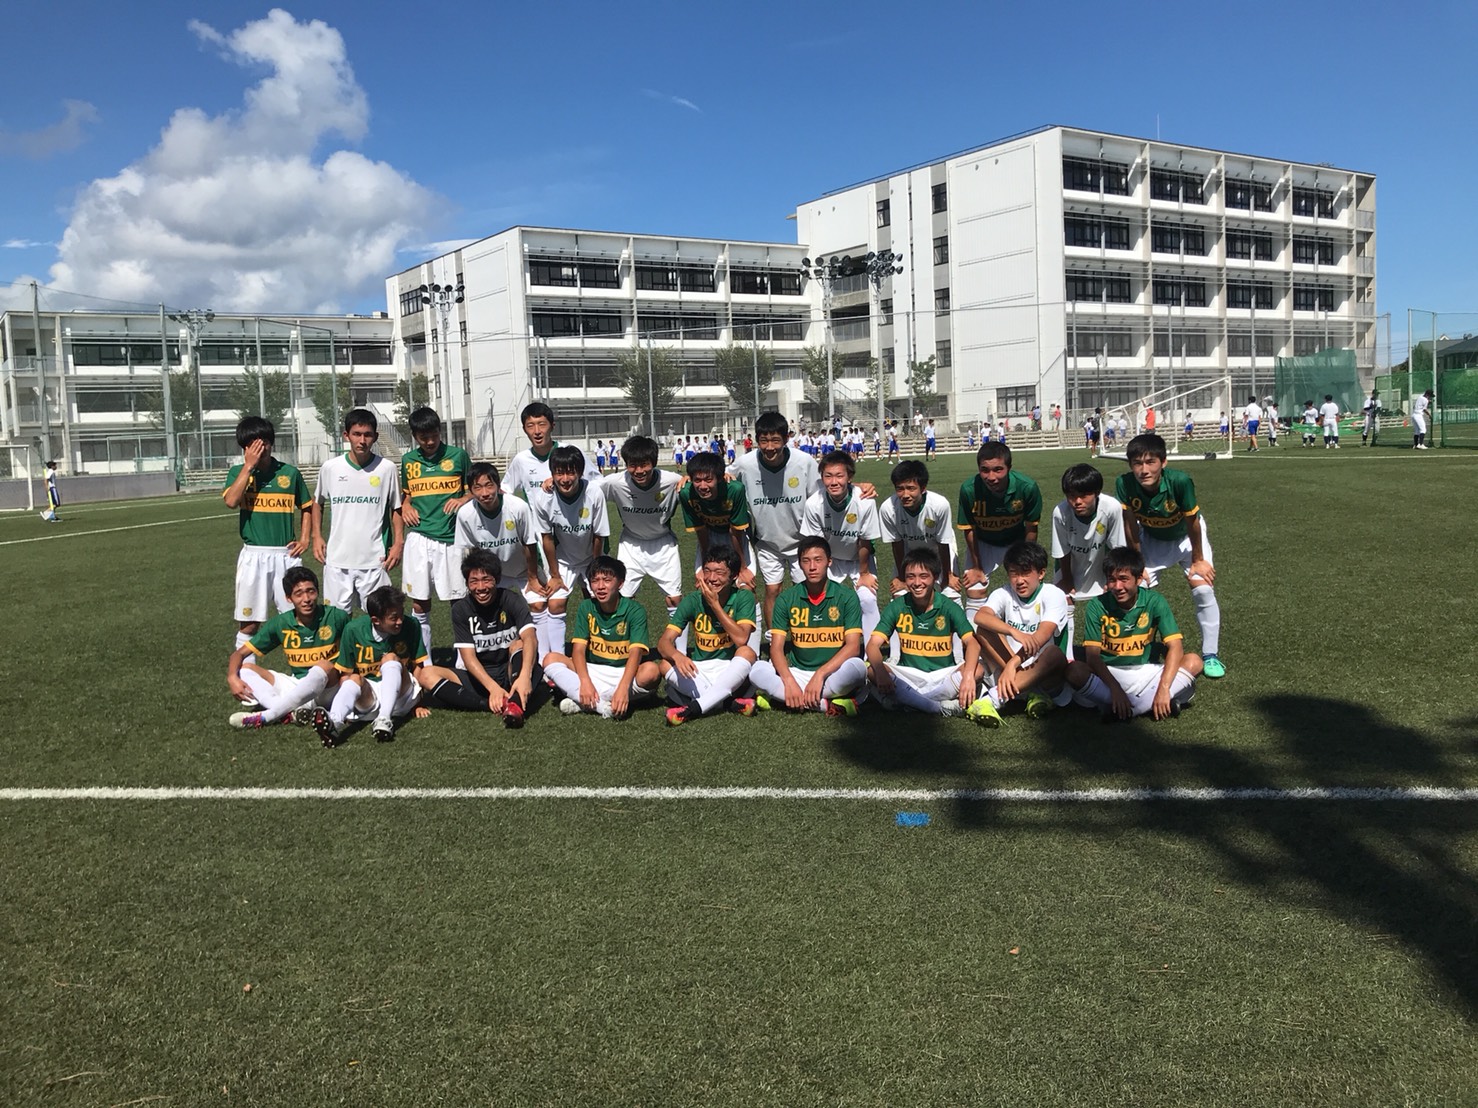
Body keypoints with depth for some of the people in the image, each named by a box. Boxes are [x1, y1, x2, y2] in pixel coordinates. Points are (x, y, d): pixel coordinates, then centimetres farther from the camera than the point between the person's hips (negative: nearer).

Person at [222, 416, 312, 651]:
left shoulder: (289, 473, 6)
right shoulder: (238, 472, 4)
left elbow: (307, 507, 17)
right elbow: (231, 501, -16)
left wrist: (305, 539, 5)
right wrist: (249, 465, -13)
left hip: (286, 555, 1)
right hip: (253, 555, -1)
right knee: (248, 622, 4)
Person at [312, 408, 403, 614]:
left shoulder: (387, 468, -2)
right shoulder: (331, 467, 1)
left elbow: (396, 508, 7)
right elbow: (318, 502, 16)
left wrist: (398, 543, -3)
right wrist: (317, 536, 7)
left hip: (374, 559, -1)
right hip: (337, 559, 1)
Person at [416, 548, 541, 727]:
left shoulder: (512, 600, -10)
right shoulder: (460, 609, -5)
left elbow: (530, 638, -27)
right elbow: (468, 656, -13)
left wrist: (524, 676, -46)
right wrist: (493, 687, -31)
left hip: (509, 672, -2)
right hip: (476, 677, 2)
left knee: (519, 644, -28)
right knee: (426, 675, -20)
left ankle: (515, 705, -48)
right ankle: (496, 705, -33)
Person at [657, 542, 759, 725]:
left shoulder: (743, 598, -8)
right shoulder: (693, 601, -5)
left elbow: (741, 639, -22)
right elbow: (664, 641, -14)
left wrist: (715, 604, -23)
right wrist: (677, 655, -37)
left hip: (731, 671, -1)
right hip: (699, 671, 2)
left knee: (748, 652, -31)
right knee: (666, 664, -25)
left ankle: (693, 708, -33)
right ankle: (727, 702, -26)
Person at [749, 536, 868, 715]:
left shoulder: (847, 597, -3)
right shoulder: (787, 599, 1)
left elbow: (853, 646, -12)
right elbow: (776, 647, -5)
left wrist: (820, 674, -24)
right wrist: (789, 682, -24)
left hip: (833, 674, -2)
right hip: (797, 673, 2)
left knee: (856, 667, -34)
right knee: (757, 670, -25)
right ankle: (827, 705, -28)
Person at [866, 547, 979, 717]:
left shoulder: (949, 607, -5)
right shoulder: (897, 607, -2)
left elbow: (972, 642, -17)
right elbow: (873, 644, -10)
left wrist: (968, 675, -37)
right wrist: (880, 671, -32)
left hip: (943, 675, 0)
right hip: (908, 675, 0)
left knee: (977, 668, -29)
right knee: (871, 669, -27)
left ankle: (904, 699, -28)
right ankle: (941, 707, -30)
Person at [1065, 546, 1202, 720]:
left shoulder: (1154, 602, -9)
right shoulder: (1097, 606, -10)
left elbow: (1175, 646, -15)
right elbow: (1092, 654, -15)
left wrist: (1163, 688, -29)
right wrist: (1115, 688, -30)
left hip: (1144, 672, 2)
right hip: (1108, 674, -1)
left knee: (1193, 662, -23)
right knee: (1074, 670, -32)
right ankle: (1147, 705, -32)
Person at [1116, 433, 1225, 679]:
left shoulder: (1180, 481, -38)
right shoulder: (1125, 484, -31)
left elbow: (1192, 523, -24)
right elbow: (1130, 523, -17)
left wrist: (1198, 560, -12)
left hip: (1185, 537, -2)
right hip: (1152, 539, 2)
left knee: (1203, 590, -12)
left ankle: (1210, 655, 3)